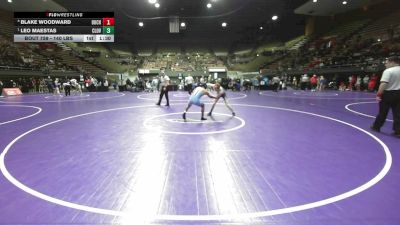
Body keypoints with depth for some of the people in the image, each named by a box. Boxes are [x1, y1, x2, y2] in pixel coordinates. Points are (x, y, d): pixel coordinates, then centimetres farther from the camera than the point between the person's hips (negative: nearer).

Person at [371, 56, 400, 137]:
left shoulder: (388, 71, -14)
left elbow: (384, 84, -24)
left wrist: (378, 94, -22)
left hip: (388, 94, -5)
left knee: (382, 112, 8)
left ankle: (376, 126, 24)